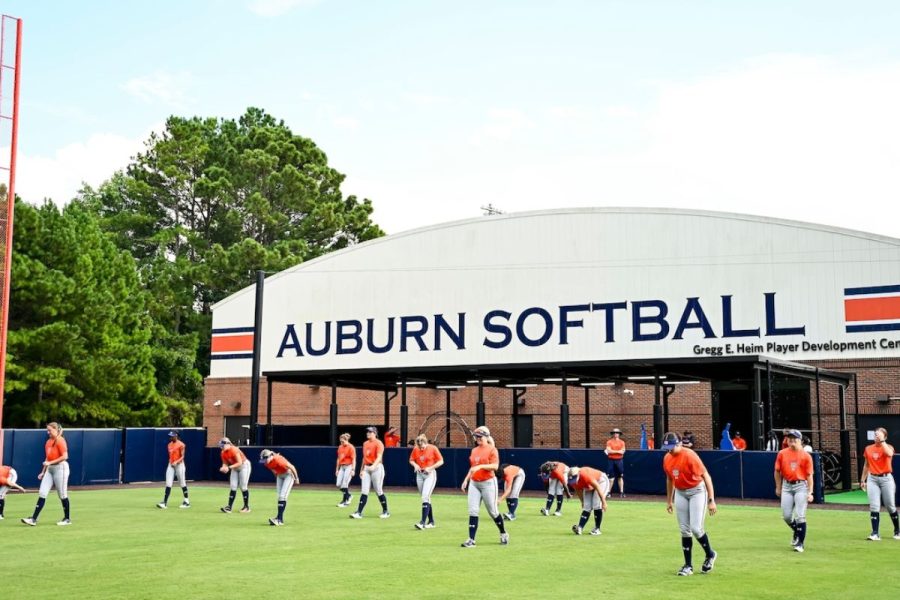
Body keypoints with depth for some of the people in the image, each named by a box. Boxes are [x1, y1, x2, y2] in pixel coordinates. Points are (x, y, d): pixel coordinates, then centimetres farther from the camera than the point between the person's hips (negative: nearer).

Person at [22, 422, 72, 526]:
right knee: (42, 493, 0)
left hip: (60, 468, -8)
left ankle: (67, 519, 11)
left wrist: (50, 462, -19)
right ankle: (34, 519, -3)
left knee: (62, 495, -1)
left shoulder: (60, 440, -11)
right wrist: (43, 472, 17)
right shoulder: (48, 442, 14)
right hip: (49, 469, 8)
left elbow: (65, 456, -18)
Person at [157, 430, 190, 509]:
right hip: (171, 465, 6)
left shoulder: (181, 445, -10)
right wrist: (171, 462, 16)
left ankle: (187, 501, 14)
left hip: (179, 465, -6)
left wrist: (176, 462, -28)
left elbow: (182, 457, -14)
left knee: (182, 483, 3)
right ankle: (164, 502, -7)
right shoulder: (169, 445, 11)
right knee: (168, 484, -2)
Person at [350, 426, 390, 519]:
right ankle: (359, 513, -3)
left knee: (379, 491, 0)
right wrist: (362, 469, 19)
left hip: (376, 468, -7)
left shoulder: (378, 443, -8)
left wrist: (373, 466, -35)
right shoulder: (365, 443, 14)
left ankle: (385, 512, 14)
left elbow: (379, 457, -20)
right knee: (364, 491, 1)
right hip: (366, 468, 7)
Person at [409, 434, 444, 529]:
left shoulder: (433, 448, -12)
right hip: (419, 474, 5)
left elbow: (441, 461, -7)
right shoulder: (415, 449, -1)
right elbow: (411, 460, 11)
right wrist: (415, 465, -12)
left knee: (425, 497, -17)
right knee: (425, 498, 10)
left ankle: (423, 522, -21)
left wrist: (430, 468, -18)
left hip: (430, 474, -5)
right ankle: (431, 521, 19)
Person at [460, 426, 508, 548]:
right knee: (473, 511, -3)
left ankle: (503, 534, 25)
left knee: (493, 511, 3)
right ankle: (471, 540, -4)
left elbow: (495, 466, -18)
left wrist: (480, 466, -27)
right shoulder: (474, 450, 13)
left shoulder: (492, 449, -7)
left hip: (488, 483, -6)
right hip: (474, 483, 6)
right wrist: (466, 479, 13)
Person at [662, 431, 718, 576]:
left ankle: (710, 555, 15)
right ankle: (688, 565, 12)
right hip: (680, 493, 6)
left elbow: (706, 476, -21)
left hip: (697, 491, -6)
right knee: (684, 530, 5)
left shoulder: (689, 456, -23)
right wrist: (669, 501, 18)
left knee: (696, 528, -12)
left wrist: (711, 500, -24)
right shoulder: (667, 458, -2)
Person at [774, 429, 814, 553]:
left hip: (801, 486, -3)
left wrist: (810, 492, -9)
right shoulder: (782, 454, 3)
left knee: (800, 516, -7)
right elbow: (777, 471, 12)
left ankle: (800, 543, 1)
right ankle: (796, 531, 34)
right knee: (786, 516, 4)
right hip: (786, 486, 3)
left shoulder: (806, 456, -4)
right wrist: (778, 487, 12)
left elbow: (809, 475, -4)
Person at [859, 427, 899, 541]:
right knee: (874, 507, -6)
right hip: (872, 479, 3)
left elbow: (889, 454, -27)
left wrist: (882, 441, -21)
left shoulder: (888, 447, -1)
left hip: (886, 479, -2)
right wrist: (862, 480, 16)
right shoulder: (868, 449, 9)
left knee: (890, 506, 5)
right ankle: (875, 533, -7)